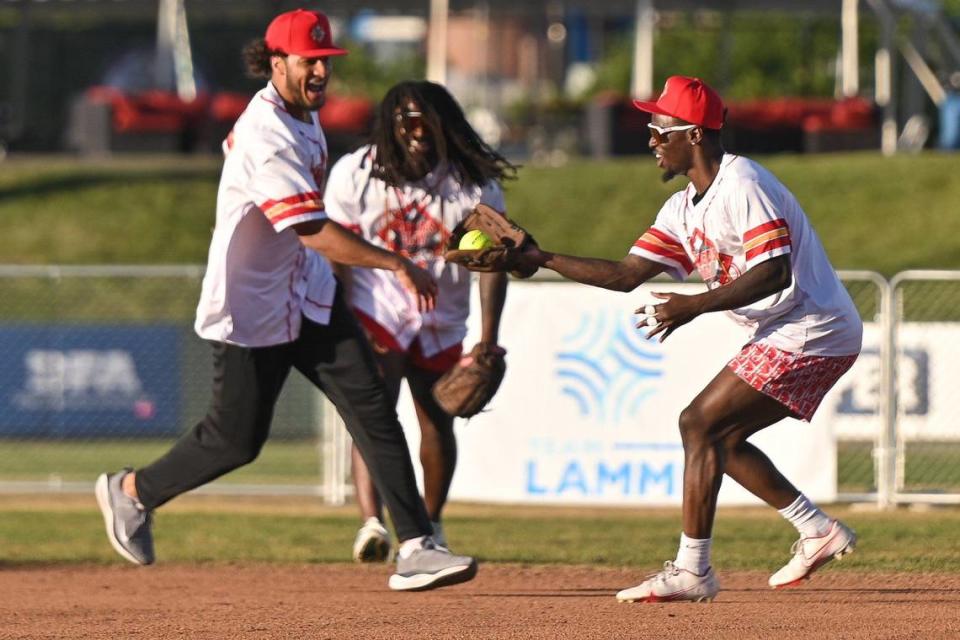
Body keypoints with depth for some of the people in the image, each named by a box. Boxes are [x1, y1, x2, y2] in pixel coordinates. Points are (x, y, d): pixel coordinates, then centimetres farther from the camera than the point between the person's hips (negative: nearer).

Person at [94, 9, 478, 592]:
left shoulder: (303, 112, 4)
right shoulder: (269, 139, -27)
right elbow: (313, 232, -35)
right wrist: (397, 264, -38)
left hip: (308, 292, 8)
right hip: (251, 308, -8)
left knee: (372, 407, -7)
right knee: (237, 440, 3)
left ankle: (417, 546, -13)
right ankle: (132, 491, 30)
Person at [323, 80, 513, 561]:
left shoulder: (475, 183, -11)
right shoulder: (355, 173, -11)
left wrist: (488, 340, -18)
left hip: (442, 319, 2)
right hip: (377, 308, -2)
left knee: (437, 421, 13)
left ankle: (430, 523, 33)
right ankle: (371, 522, -32)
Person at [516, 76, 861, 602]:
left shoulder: (742, 184, -16)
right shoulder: (684, 208, 14)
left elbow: (775, 272, -25)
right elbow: (627, 274, 11)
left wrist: (695, 306, -25)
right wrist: (539, 258, 5)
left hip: (811, 332, -10)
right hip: (783, 338, 10)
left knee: (700, 423, -13)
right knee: (719, 437, 15)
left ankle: (691, 569, -13)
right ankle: (818, 532, 19)